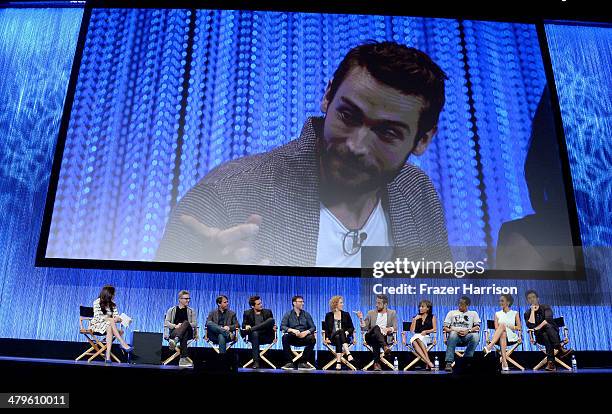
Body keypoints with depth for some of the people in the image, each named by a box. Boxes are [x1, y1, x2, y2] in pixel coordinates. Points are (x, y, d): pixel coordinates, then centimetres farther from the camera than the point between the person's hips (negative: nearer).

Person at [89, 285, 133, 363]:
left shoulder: (113, 305, 12)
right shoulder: (97, 302, -5)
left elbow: (116, 316, 3)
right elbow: (97, 317, -14)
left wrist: (118, 319, -21)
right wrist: (109, 319, -27)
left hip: (109, 326, 4)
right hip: (97, 325, -4)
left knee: (110, 329, -35)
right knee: (110, 322, -34)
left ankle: (108, 356, -44)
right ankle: (124, 344, -39)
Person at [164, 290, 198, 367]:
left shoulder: (192, 311, 20)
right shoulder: (172, 310, 19)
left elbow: (195, 324, 7)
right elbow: (166, 322, 7)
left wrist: (183, 326, -12)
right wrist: (175, 326, -15)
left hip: (188, 333, 0)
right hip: (173, 332, 0)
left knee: (186, 322, -37)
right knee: (183, 337, -38)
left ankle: (175, 340, -60)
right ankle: (184, 358, -52)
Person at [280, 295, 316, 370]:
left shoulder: (306, 314, 13)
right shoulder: (288, 314, 8)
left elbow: (313, 327, 5)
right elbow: (282, 327, -5)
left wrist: (306, 332, -16)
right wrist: (292, 330, -23)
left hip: (303, 338, 1)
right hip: (292, 338, -1)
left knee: (312, 339, -29)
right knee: (285, 337, -32)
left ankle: (303, 362, -19)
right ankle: (290, 362, -24)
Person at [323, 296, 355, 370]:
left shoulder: (346, 314, 17)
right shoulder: (329, 315, 15)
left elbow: (352, 328, 13)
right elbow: (326, 329, 12)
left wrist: (347, 332, -9)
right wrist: (327, 338, -6)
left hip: (345, 337, 1)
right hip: (332, 338, -1)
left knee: (338, 337, -37)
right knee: (341, 331, -37)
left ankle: (338, 362, -51)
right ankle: (348, 354, -53)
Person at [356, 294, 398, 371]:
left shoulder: (392, 313, 16)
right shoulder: (371, 313, 18)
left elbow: (395, 328, 4)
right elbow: (364, 328, 11)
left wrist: (388, 329, -17)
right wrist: (361, 318, -6)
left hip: (386, 338, -1)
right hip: (371, 337, 1)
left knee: (375, 340, -39)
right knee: (376, 327, -35)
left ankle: (376, 363, -43)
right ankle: (385, 347, -55)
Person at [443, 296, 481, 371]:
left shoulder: (473, 313, 22)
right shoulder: (451, 313, 22)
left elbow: (477, 327, 7)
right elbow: (445, 328, 11)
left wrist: (468, 330, -12)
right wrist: (455, 330, -10)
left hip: (467, 337, 0)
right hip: (455, 336, 0)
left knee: (475, 336, -34)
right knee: (453, 334, -37)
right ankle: (449, 363, -41)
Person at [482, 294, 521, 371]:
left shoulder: (515, 313, 16)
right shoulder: (497, 314, 20)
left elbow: (519, 327, 8)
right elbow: (496, 328, 6)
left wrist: (510, 327, -10)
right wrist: (505, 327, -13)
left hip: (512, 336, -1)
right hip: (501, 335, 1)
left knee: (502, 324, -33)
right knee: (503, 334, -39)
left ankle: (489, 346, -50)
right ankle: (504, 362, -52)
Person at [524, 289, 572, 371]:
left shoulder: (545, 307, 5)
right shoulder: (527, 313, 7)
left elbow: (548, 319, -16)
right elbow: (531, 325, -14)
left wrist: (538, 328, -24)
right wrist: (532, 311, -8)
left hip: (553, 334, 0)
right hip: (541, 337, 0)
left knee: (548, 326, -34)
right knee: (545, 335, -35)